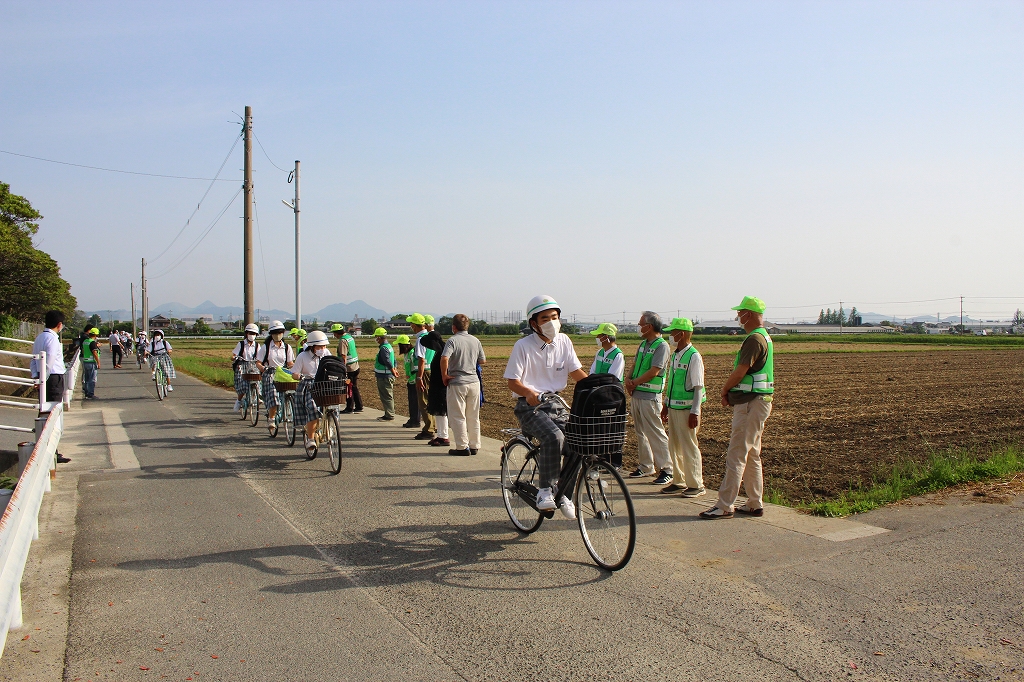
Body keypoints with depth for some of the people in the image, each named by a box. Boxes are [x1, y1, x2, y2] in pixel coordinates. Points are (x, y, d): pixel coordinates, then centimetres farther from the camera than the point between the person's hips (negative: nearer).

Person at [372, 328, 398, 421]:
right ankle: (388, 414, 24)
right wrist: (395, 369, 13)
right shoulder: (389, 346, 14)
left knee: (386, 396, -4)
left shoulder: (383, 348, -19)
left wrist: (393, 372, -16)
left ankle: (389, 416, 1)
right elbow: (393, 360, 18)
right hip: (387, 376, 10)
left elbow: (388, 362, -25)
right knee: (387, 396, 16)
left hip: (384, 377, -10)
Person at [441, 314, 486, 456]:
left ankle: (463, 447, 4)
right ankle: (474, 446, 18)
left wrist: (444, 375, -11)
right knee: (473, 417, 12)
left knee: (457, 416, 4)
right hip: (474, 382, 5)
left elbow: (444, 359, -25)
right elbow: (483, 361, 11)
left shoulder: (453, 340, -10)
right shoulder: (475, 340, 6)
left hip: (457, 383, -5)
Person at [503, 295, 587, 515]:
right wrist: (529, 392, -32)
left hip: (556, 403, 5)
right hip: (530, 406, -5)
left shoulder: (564, 341, 5)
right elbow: (513, 381, -10)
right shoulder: (523, 346, -8)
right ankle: (544, 490, -17)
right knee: (554, 437, -32)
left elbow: (577, 372, 6)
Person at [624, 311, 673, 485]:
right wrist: (629, 380, -2)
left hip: (650, 396, -9)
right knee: (641, 433, 13)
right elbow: (635, 365, 17)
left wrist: (635, 383, -10)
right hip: (636, 394, 9)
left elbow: (654, 372, -18)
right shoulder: (643, 344, 15)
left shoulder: (661, 345, -11)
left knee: (655, 433, -7)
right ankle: (646, 466, 22)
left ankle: (666, 469, -2)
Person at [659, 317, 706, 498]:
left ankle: (696, 485, 10)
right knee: (674, 447, 13)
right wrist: (665, 405, 20)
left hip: (687, 408, -8)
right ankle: (679, 481, 24)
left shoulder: (693, 356, -14)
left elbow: (698, 387, -15)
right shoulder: (675, 356, 11)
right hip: (673, 407, 8)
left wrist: (695, 412, -17)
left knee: (689, 447, -1)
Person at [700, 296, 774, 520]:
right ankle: (755, 504, 20)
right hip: (754, 402, 11)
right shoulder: (763, 336, 16)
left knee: (736, 455, -7)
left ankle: (725, 506, -3)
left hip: (751, 404, -11)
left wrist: (724, 390, -2)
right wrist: (730, 392, 4)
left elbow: (740, 372, -19)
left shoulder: (755, 339, -17)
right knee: (751, 455, 14)